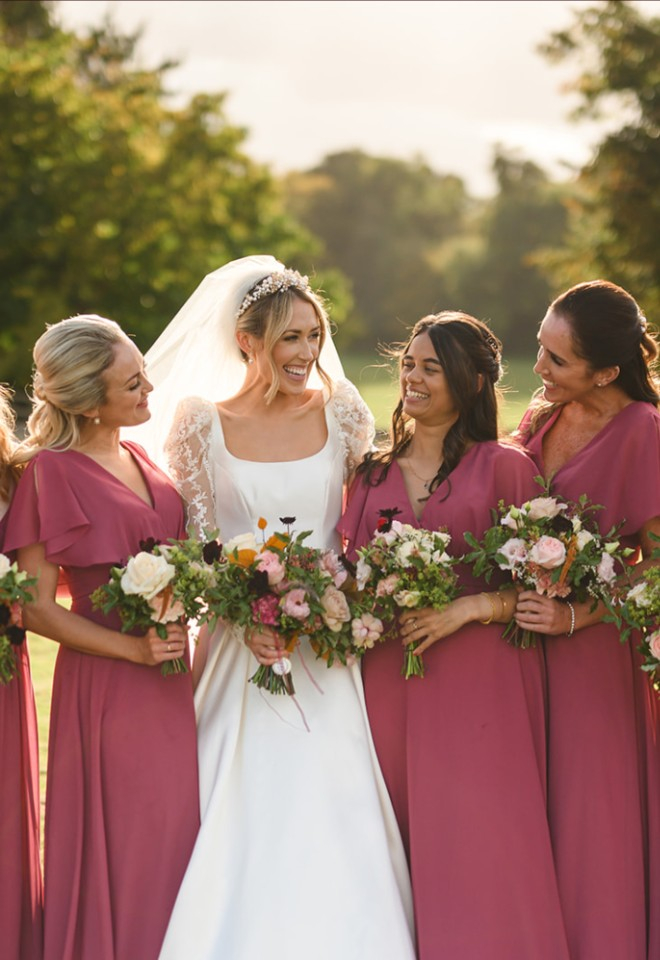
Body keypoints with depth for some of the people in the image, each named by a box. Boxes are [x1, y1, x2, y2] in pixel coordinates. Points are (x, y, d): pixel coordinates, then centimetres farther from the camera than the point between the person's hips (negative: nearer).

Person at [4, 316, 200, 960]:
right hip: (105, 684, -7)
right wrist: (132, 648, -17)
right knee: (123, 848, 1)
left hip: (169, 684, 7)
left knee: (173, 832, 10)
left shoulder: (137, 461, 11)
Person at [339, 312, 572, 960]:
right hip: (389, 682, 4)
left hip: (478, 682, -4)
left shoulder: (503, 466, -2)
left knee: (477, 849, -3)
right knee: (397, 852, 6)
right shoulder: (373, 473, 12)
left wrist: (468, 607, -16)